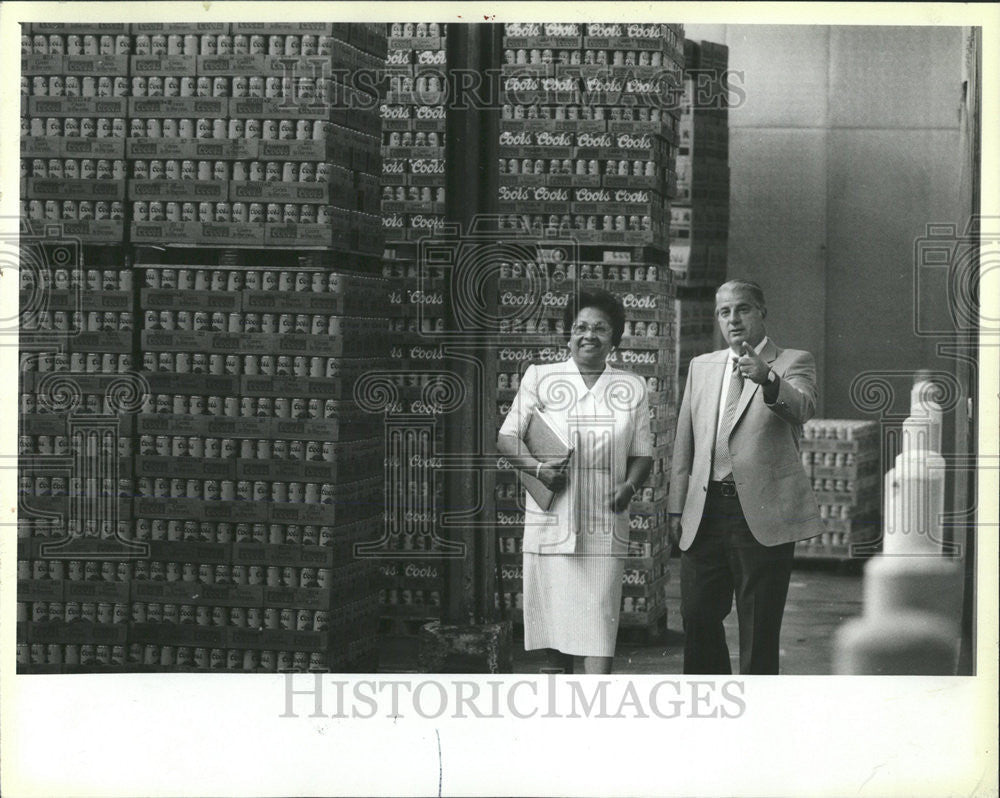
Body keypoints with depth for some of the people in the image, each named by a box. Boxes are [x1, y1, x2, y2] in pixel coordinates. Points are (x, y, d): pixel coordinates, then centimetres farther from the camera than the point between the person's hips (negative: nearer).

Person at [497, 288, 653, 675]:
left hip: (605, 525, 0)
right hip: (550, 522, 0)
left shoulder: (632, 387, 11)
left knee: (599, 628, -8)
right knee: (553, 625, 4)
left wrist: (629, 486, -6)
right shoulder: (539, 377, 8)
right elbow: (507, 437, 6)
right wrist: (537, 467, -12)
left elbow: (642, 454, 14)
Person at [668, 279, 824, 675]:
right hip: (706, 509, 4)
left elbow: (803, 407, -21)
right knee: (697, 616, 8)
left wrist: (767, 379, -41)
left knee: (759, 630, 0)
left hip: (762, 514, -4)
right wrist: (677, 508, 10)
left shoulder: (793, 362, 2)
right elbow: (684, 443, 16)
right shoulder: (701, 367, 16)